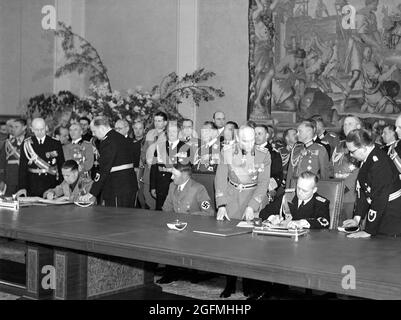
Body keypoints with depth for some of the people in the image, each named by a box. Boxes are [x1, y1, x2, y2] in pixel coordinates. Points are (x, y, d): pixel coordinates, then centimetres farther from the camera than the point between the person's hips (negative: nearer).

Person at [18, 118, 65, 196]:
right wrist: (22, 188, -4)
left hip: (51, 184, 0)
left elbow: (61, 165, 3)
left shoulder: (55, 143, 2)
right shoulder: (27, 144, 3)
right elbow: (22, 168, 2)